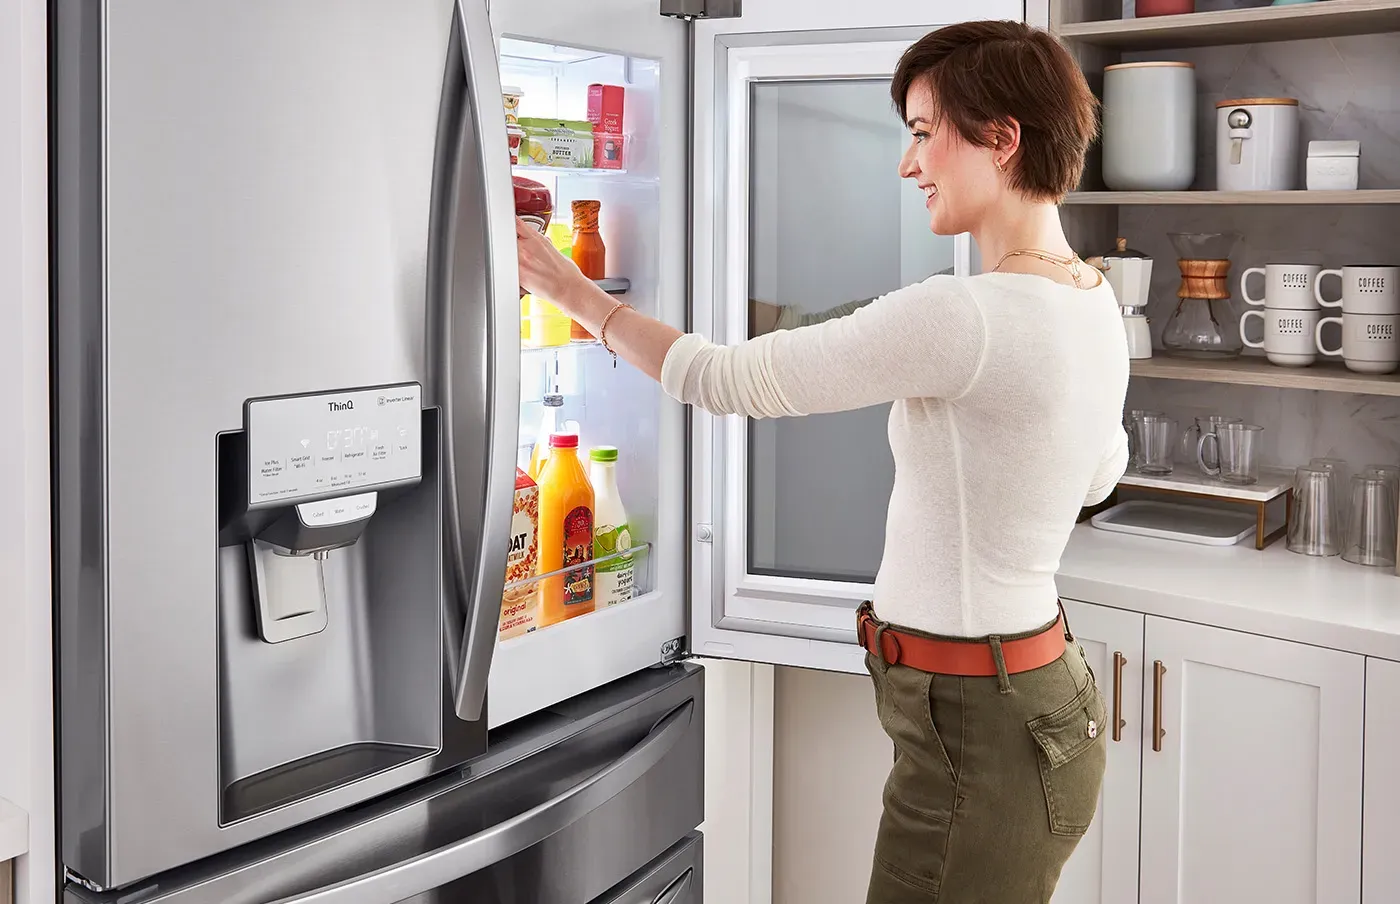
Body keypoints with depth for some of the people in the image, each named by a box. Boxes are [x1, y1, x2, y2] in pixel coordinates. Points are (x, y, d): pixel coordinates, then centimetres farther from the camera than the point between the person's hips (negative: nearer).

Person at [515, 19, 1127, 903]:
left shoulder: (965, 316, -25)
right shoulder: (1094, 303, 5)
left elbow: (726, 379, -18)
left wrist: (578, 294, -5)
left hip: (976, 733, -9)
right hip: (1040, 690, 10)